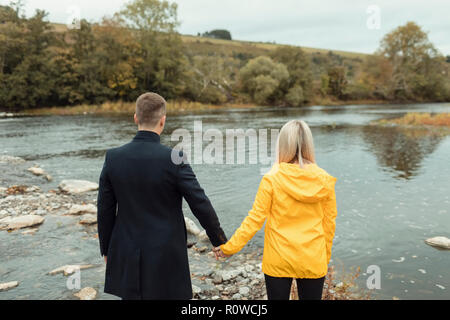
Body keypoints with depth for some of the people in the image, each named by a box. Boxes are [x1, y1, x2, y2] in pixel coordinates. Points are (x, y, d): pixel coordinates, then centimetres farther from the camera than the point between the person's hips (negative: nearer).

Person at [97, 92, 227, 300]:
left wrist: (106, 249, 14)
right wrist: (219, 241, 3)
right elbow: (200, 205, -12)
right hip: (166, 258, -4)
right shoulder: (173, 160, -18)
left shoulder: (113, 158, -7)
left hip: (127, 259, 4)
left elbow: (105, 210, 0)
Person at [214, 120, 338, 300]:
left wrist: (229, 248, 1)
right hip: (313, 261, 2)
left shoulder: (272, 179, -14)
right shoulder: (324, 180, -7)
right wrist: (325, 257, 16)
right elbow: (330, 221, 1)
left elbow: (255, 219, -11)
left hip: (278, 262, -1)